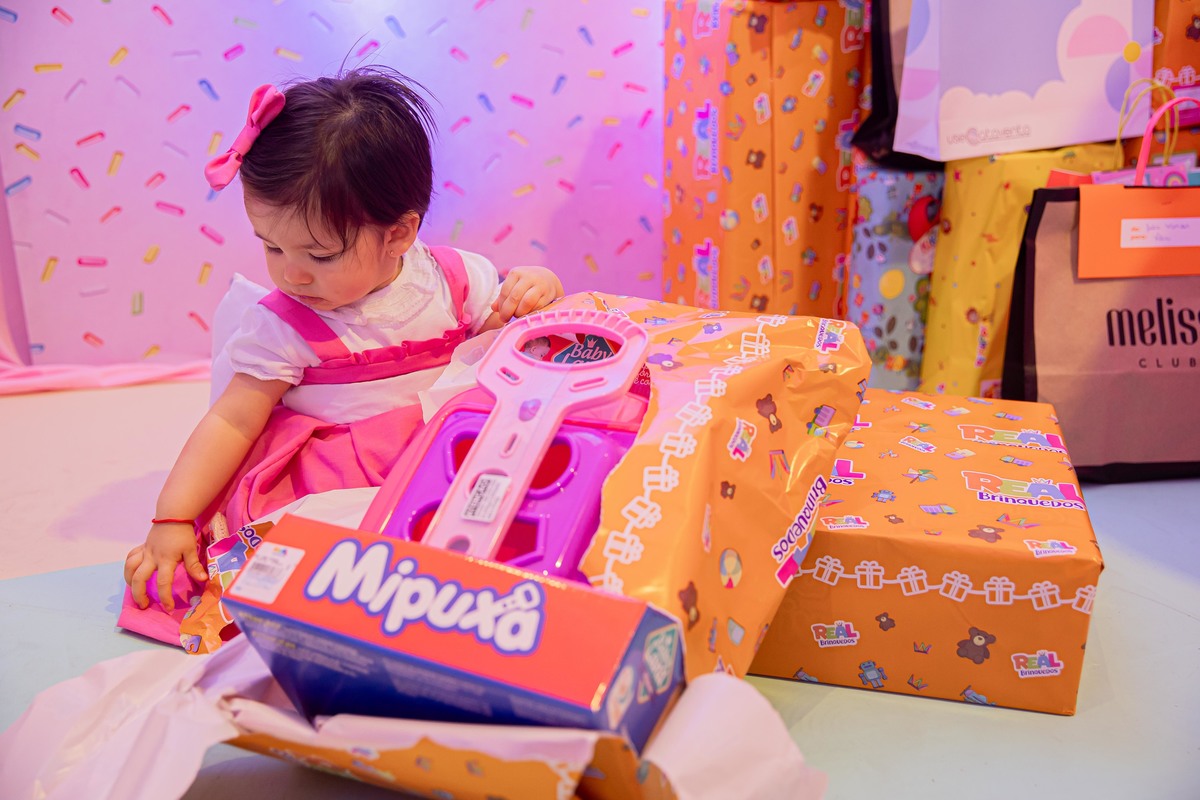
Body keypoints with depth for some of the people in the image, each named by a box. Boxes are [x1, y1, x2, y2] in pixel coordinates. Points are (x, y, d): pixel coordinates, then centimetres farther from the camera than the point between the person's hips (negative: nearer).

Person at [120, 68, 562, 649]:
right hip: (331, 473, -2)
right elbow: (233, 422, -2)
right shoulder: (282, 325, -3)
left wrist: (537, 291, -8)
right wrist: (172, 520, -8)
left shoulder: (452, 278, 2)